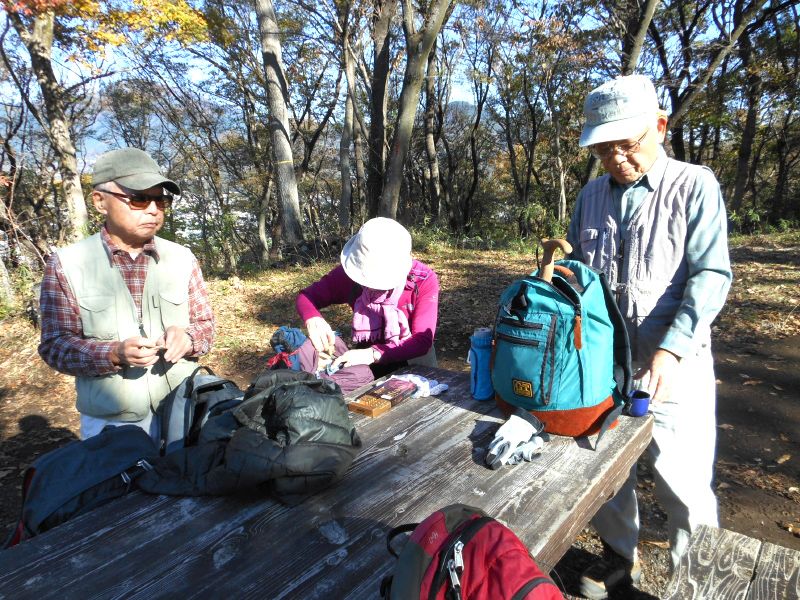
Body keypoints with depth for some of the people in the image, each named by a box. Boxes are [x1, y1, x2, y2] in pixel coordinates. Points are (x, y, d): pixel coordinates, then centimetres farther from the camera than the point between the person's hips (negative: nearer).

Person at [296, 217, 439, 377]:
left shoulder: (424, 280, -20)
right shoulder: (350, 274, -16)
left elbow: (422, 341, -26)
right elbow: (305, 297, -8)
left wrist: (373, 354, -40)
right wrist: (314, 321, -31)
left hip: (413, 364, -1)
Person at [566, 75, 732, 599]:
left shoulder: (694, 186, -4)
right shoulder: (593, 194, 10)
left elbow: (711, 275, -12)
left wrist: (671, 349, -23)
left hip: (672, 363, -4)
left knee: (682, 481, 2)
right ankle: (620, 556, 38)